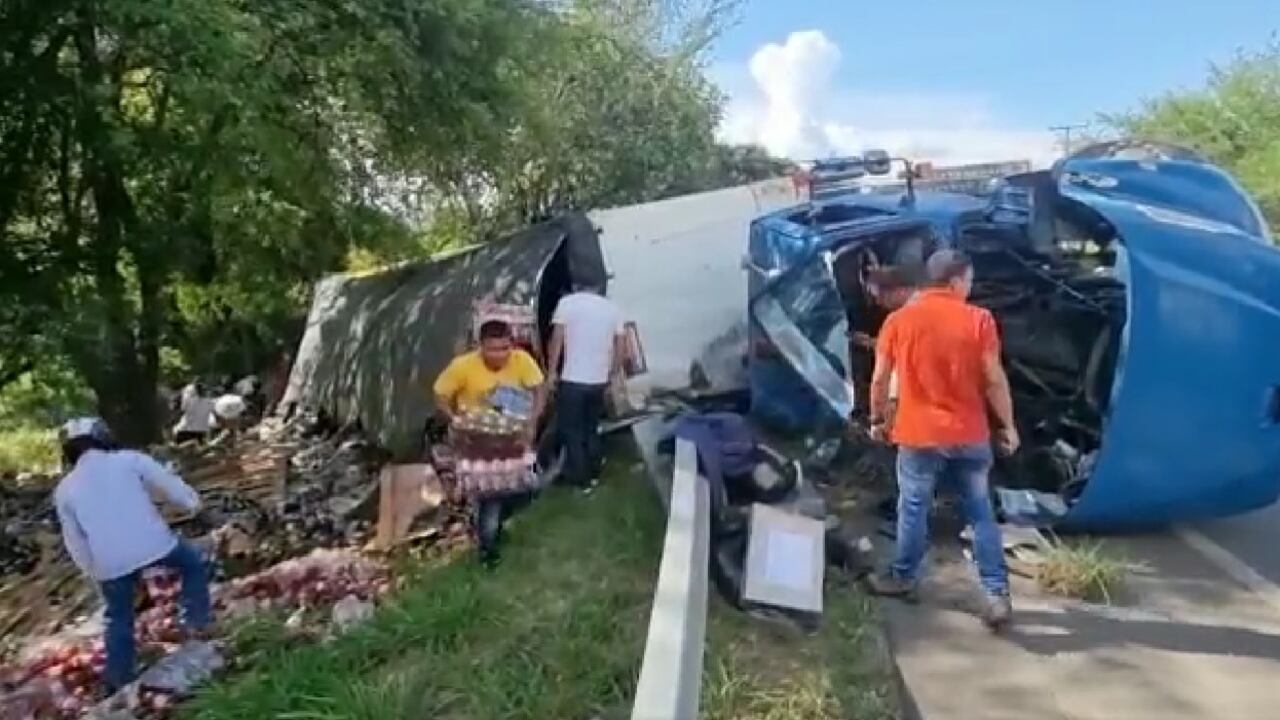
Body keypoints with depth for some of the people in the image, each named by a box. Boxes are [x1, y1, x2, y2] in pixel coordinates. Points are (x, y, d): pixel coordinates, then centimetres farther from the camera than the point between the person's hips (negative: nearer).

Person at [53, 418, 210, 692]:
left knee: (119, 620, 20)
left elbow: (74, 542, 14)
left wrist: (92, 569, 25)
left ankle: (118, 682, 27)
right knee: (193, 564, 25)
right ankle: (197, 623, 18)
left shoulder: (64, 489, 10)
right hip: (152, 543, -3)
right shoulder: (129, 459, 1)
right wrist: (192, 502, 16)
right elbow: (168, 482, 0)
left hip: (110, 562, 3)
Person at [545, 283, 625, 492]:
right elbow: (620, 345, 9)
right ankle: (593, 475, 28)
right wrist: (613, 374, 19)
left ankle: (580, 480, 11)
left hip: (572, 380, -4)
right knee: (592, 429, 20)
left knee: (572, 431, 7)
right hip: (599, 380, 5)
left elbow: (557, 339, -8)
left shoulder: (567, 302, -3)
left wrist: (552, 372, -1)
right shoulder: (612, 308, 8)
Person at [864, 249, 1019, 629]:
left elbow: (880, 378, 0)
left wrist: (878, 419, 13)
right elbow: (995, 380, -6)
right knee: (981, 513, 11)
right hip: (970, 434, 1)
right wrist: (1008, 426, 5)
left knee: (913, 509, 14)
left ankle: (903, 578, 29)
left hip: (918, 434, 0)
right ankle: (997, 594, 12)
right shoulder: (979, 320, -6)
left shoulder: (899, 319, -3)